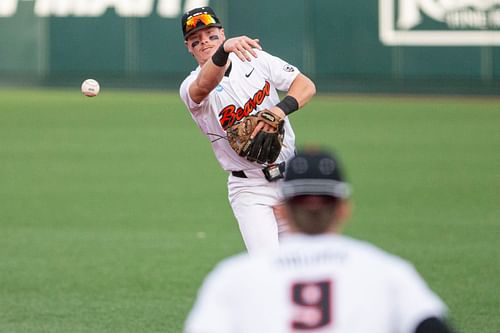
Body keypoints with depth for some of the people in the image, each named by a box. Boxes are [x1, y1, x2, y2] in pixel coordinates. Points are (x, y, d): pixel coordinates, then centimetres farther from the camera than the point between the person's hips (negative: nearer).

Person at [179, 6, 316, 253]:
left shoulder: (257, 59, 2)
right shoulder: (191, 87, -10)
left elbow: (306, 86, 0)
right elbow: (205, 84, -35)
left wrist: (280, 110, -21)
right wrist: (225, 49, -55)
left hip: (292, 177, 4)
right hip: (249, 189, -3)